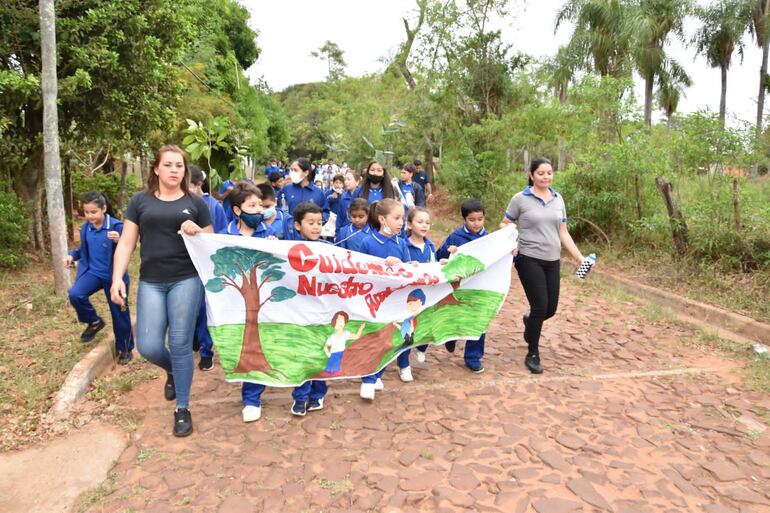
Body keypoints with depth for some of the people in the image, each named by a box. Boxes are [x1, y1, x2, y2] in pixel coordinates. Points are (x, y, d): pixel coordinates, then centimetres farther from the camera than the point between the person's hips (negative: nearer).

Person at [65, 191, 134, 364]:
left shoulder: (116, 226, -15)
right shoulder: (85, 228, 1)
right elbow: (84, 249, 17)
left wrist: (119, 241, -37)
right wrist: (72, 255, -2)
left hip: (113, 275, -4)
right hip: (92, 272, 4)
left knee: (119, 313, 5)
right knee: (75, 294, -23)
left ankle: (125, 349, 25)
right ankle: (94, 322, 5)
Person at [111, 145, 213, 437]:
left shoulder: (195, 203, 6)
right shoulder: (140, 201, 8)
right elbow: (126, 243, 6)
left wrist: (198, 232, -12)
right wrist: (117, 278, -4)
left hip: (186, 280, -1)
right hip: (150, 282, 2)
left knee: (180, 344, -1)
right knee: (148, 347, -4)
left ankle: (183, 408, 15)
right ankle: (172, 371, 32)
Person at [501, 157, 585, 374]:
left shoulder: (558, 199, 9)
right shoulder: (520, 199, -5)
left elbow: (563, 232, 12)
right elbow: (505, 224, 1)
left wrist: (579, 256, 5)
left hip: (552, 261, 5)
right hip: (529, 260, -5)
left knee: (551, 309, 8)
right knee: (540, 306, -7)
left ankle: (529, 321, 44)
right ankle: (532, 354, 13)